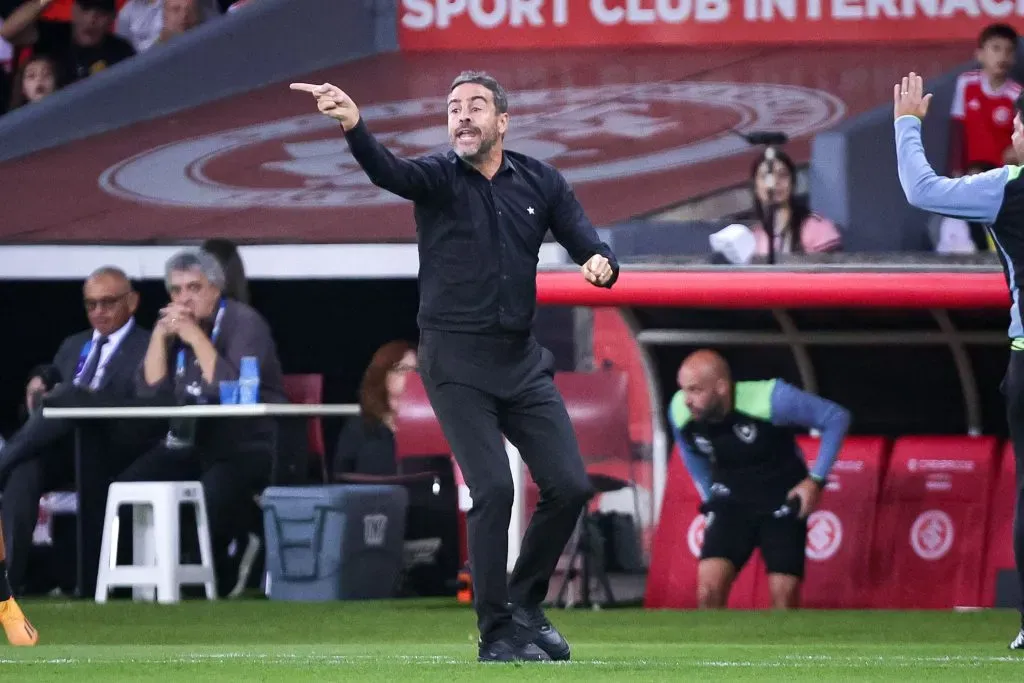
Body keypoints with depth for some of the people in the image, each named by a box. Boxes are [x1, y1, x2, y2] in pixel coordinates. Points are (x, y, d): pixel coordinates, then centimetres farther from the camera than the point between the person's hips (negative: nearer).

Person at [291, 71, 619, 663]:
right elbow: (386, 170, -25)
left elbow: (584, 237, 3)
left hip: (522, 358, 4)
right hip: (456, 362, -4)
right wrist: (353, 124, -47)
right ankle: (497, 633, -3)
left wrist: (600, 261, -24)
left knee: (569, 485, 0)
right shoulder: (438, 179, -4)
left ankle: (525, 605, 21)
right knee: (493, 488, -13)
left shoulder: (540, 182, 8)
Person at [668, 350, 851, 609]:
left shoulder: (769, 400, -29)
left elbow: (836, 417, -15)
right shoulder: (681, 412, -16)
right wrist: (710, 498, 11)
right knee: (709, 587, -16)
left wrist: (816, 480, -16)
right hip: (731, 506, 3)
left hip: (782, 506, -2)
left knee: (784, 595, -6)